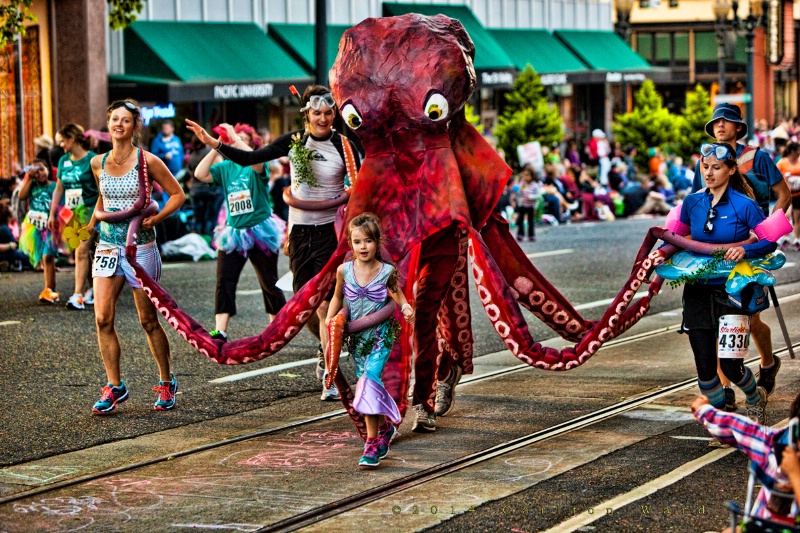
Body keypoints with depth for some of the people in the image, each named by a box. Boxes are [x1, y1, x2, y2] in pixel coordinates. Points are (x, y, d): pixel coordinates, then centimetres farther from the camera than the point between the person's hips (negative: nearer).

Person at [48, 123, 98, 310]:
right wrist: (52, 214, 13)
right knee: (84, 252, 11)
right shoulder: (64, 161, 11)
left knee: (82, 251, -14)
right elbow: (59, 189, 17)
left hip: (89, 211, -6)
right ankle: (92, 290, 22)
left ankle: (78, 296, -18)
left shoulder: (92, 159, -8)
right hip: (72, 213, 6)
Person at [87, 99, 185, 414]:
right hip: (108, 245, 4)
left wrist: (155, 218, -14)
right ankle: (114, 386, 0)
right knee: (102, 318, -9)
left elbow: (177, 194, -2)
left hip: (140, 247, -4)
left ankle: (166, 383, 20)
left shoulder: (147, 161, -7)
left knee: (149, 321, 4)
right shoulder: (98, 163, 6)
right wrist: (94, 220, 14)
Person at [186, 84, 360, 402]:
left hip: (330, 230, -4)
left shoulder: (343, 145, -5)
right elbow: (248, 159, 5)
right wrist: (213, 143, -1)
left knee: (325, 304, -12)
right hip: (299, 230, 4)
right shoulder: (294, 141, 3)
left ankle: (330, 379, -11)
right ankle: (325, 346, 41)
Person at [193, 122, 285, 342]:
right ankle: (220, 331, -8)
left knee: (269, 283, 7)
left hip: (260, 231, -4)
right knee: (224, 281, -7)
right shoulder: (225, 167, 7)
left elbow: (256, 162, -29)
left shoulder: (257, 167, -4)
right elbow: (200, 174, -5)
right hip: (233, 232, 4)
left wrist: (236, 137, -23)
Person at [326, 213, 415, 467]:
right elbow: (338, 297, 14)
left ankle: (372, 442, -15)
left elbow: (396, 294, 10)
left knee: (370, 378, -20)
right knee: (364, 382, 6)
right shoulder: (344, 271, -3)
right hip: (356, 337, 4)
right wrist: (330, 318, 0)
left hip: (380, 336, -4)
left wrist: (406, 307, -9)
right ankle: (385, 426, 30)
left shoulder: (387, 272, -9)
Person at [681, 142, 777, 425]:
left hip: (731, 292, -4)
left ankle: (755, 399, 32)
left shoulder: (744, 205, -10)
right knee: (704, 365, 2)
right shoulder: (692, 202, 3)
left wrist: (745, 250, -25)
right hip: (697, 292, 4)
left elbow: (770, 242, -7)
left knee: (730, 365, -2)